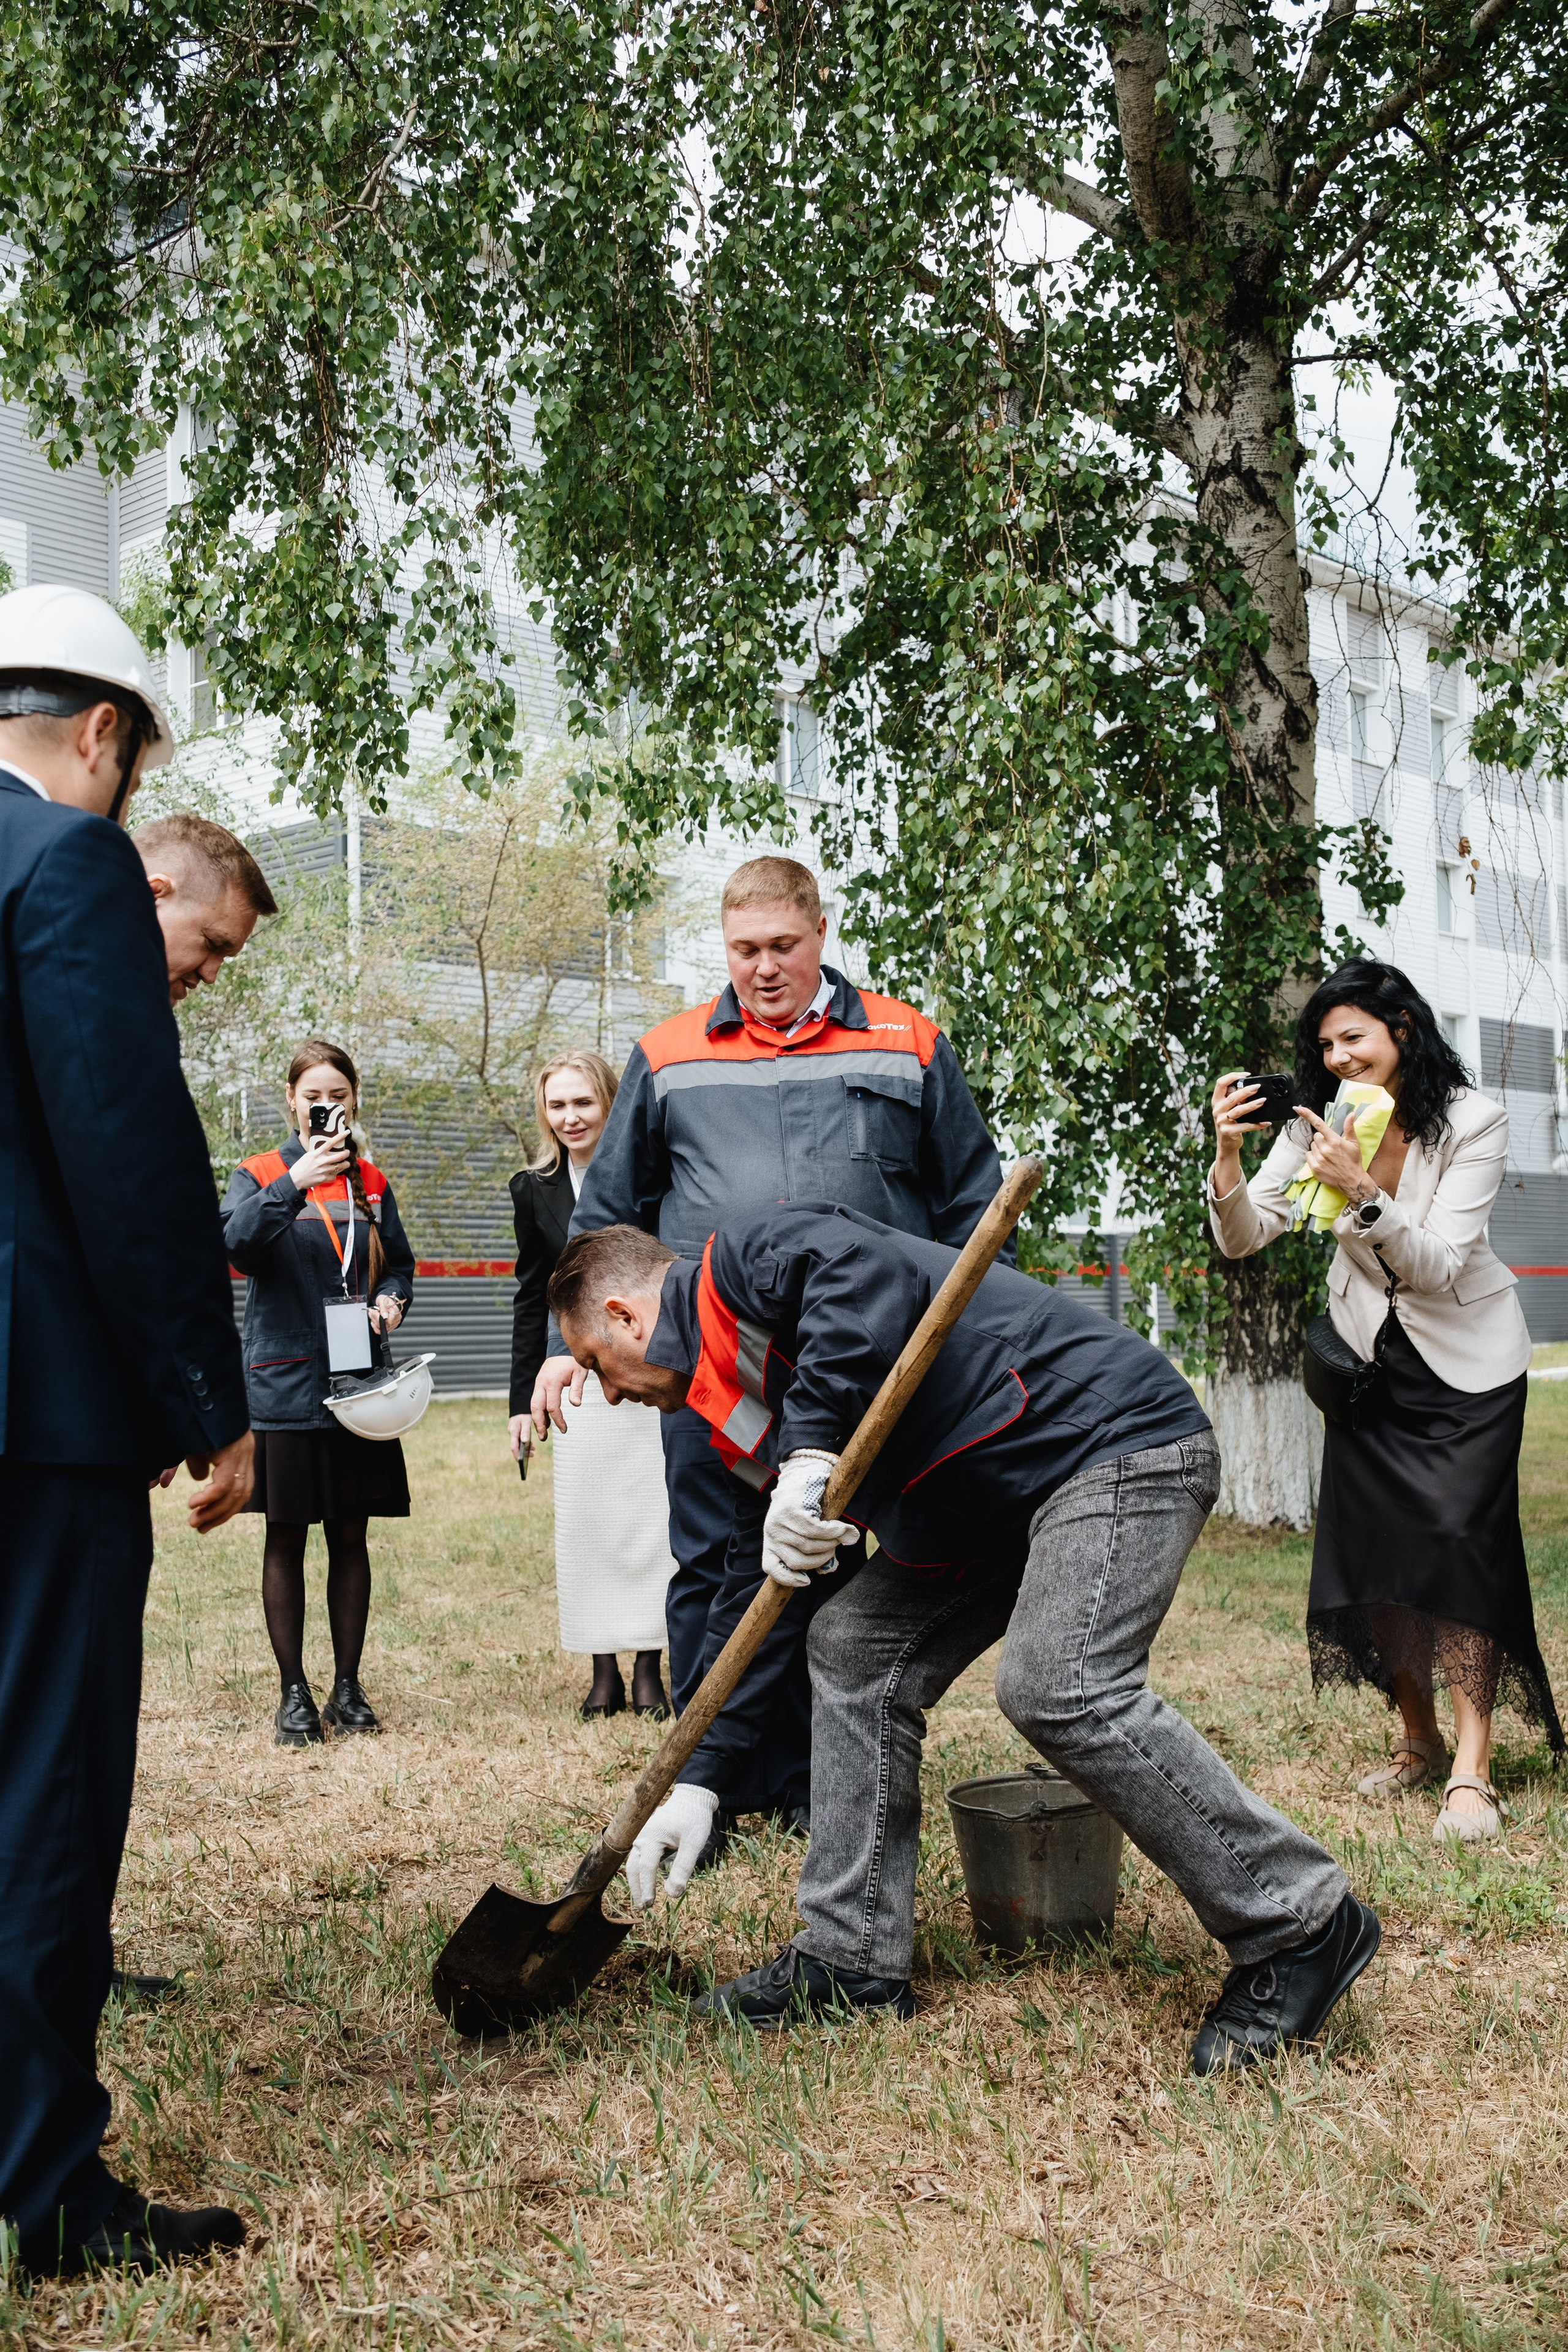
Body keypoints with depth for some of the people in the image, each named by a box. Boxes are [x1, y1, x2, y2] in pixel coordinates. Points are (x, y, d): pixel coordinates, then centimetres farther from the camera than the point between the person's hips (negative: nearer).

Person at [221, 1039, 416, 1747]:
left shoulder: (371, 1184, 11)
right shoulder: (259, 1175, 0)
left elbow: (400, 1264, 16)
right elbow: (237, 1242, -18)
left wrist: (391, 1299, -6)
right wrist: (293, 1183, -30)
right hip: (285, 1383, -3)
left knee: (351, 1536, 6)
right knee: (287, 1538, 2)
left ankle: (347, 1688, 16)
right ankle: (294, 1694, 11)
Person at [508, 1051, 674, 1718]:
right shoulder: (536, 1191, 5)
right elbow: (530, 1299, 10)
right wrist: (522, 1400, 7)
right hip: (579, 1379, 3)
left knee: (651, 1517, 0)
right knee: (586, 1520, 3)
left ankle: (649, 1668, 12)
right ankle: (604, 1671, 13)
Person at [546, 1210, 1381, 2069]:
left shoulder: (742, 1257, -8)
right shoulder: (748, 1405, 20)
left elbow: (872, 1273, -30)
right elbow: (757, 1603, 20)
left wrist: (811, 1449, -30)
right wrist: (699, 1786, 17)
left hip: (1114, 1436, -10)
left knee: (1055, 1685, -23)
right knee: (854, 1645, 8)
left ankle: (1299, 1928, -9)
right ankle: (853, 1956, 15)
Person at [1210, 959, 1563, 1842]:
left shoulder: (1474, 1121, -20)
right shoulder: (1325, 1120, -9)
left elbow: (1438, 1266, -26)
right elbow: (1245, 1238, -12)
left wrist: (1364, 1192, -41)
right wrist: (1227, 1161, -31)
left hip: (1467, 1357, -4)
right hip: (1371, 1353, 4)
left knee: (1460, 1536, -15)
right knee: (1373, 1543, 1)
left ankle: (1473, 1770, -11)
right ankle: (1419, 1744, 17)